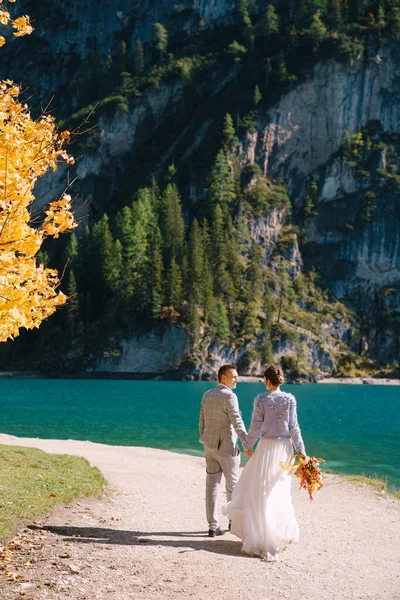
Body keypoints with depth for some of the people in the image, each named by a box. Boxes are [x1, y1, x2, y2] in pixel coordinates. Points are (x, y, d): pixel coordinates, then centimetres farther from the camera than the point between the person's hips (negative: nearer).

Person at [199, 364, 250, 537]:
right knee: (232, 484, 10)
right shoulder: (229, 396, -16)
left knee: (212, 485, 6)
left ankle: (213, 526, 5)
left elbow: (202, 422, 11)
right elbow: (237, 422, -23)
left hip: (210, 445, 7)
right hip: (226, 447, -6)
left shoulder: (207, 395, 7)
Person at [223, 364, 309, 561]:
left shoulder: (261, 399, -9)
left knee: (260, 491, 5)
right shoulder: (290, 399, -1)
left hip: (267, 447, -3)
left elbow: (255, 427, -7)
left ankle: (264, 540, 3)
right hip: (285, 448, 3)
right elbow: (294, 427, -3)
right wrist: (301, 451, 2)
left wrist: (247, 445, 9)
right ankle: (283, 532, 22)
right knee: (280, 490, 17)